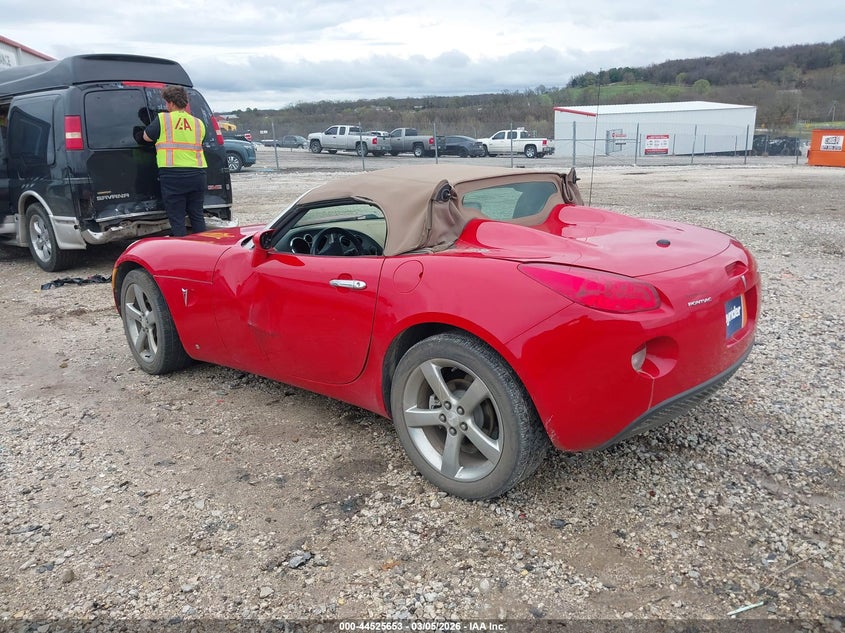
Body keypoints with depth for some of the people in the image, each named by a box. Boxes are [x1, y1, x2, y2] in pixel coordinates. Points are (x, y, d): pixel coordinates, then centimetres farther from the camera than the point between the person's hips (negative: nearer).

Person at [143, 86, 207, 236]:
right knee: (197, 216, 14)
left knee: (177, 219, 1)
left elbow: (146, 137, 10)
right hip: (197, 175, 4)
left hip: (172, 175, -4)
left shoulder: (162, 119, 0)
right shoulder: (198, 123, 12)